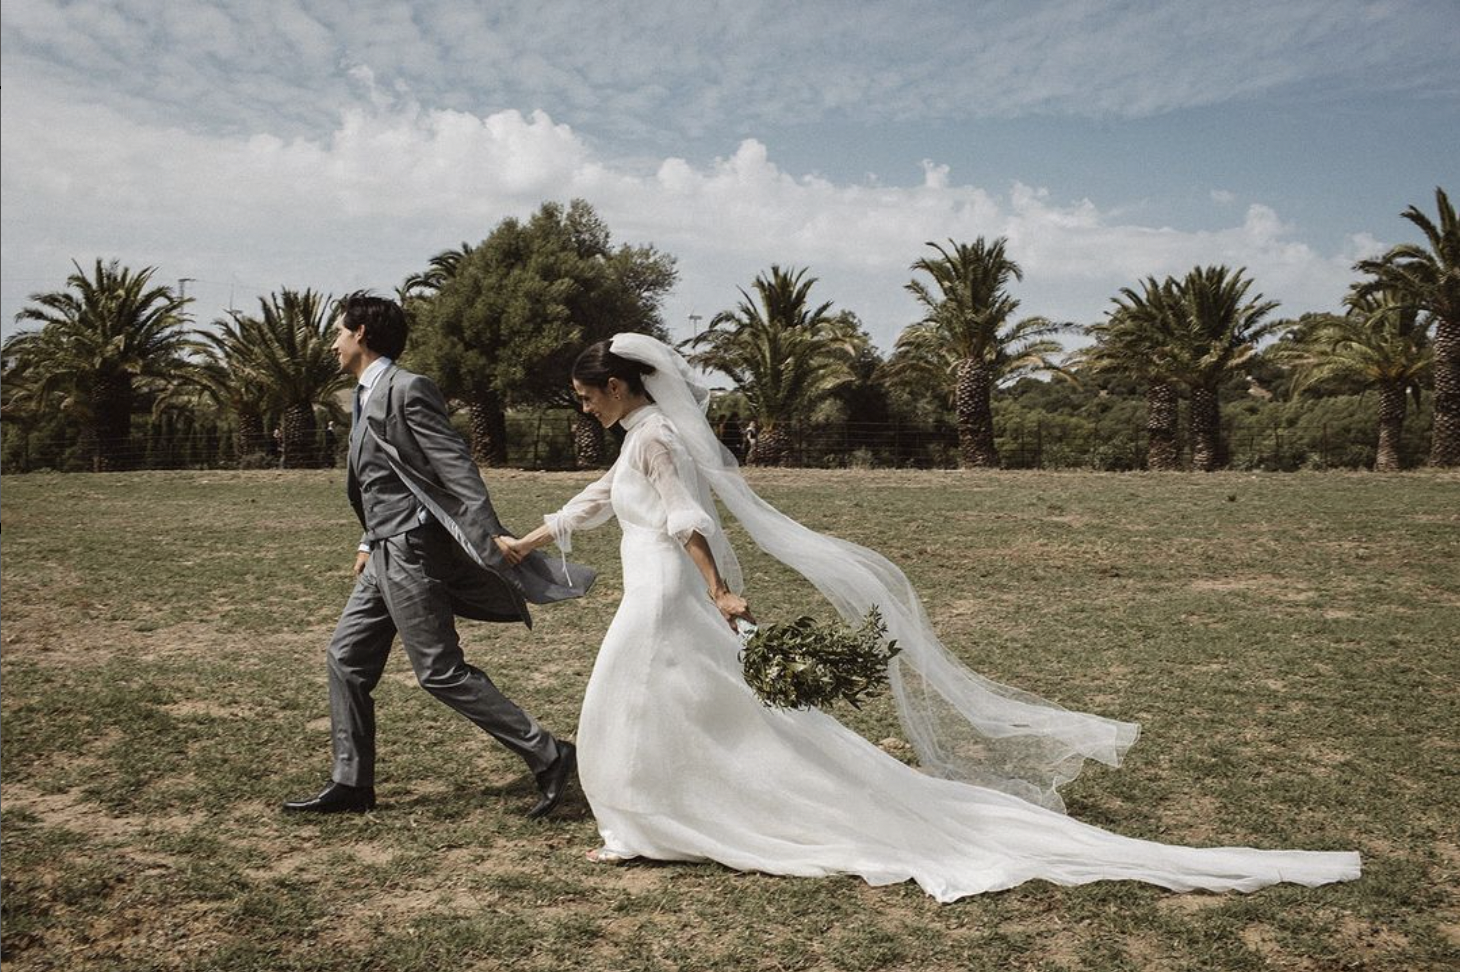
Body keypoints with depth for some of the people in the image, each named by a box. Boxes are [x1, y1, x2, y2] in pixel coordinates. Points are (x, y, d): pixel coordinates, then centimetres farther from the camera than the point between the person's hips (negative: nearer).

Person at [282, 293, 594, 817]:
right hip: (388, 554, 10)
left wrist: (491, 539, -27)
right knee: (347, 656, 12)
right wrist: (370, 542, 26)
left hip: (412, 552, -10)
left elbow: (455, 464, -21)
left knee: (441, 672, -8)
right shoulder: (368, 397, 16)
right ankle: (351, 784, 23)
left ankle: (548, 756, -1)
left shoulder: (408, 389, -14)